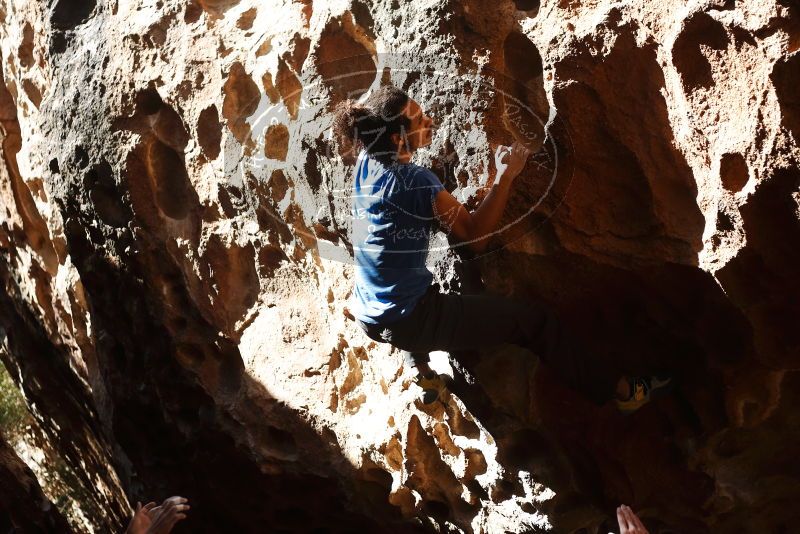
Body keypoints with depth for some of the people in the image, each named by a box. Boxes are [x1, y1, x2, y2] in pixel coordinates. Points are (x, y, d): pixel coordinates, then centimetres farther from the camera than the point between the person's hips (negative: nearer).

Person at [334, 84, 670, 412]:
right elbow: (476, 237, -19)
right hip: (407, 322, -8)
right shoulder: (415, 182, -22)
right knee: (534, 318, 2)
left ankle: (420, 369, 33)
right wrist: (505, 178, -15)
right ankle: (619, 392, 17)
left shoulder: (365, 163, -1)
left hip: (369, 317, 8)